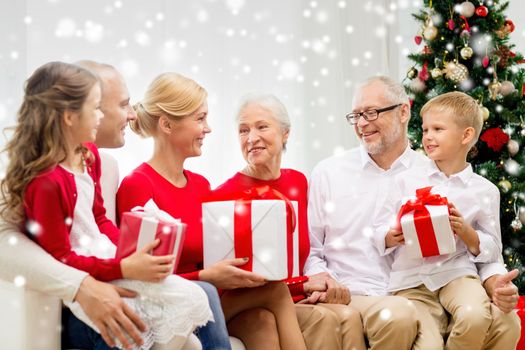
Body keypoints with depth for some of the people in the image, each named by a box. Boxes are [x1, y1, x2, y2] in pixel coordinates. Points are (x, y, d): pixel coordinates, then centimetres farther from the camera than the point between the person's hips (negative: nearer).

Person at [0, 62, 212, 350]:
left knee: (193, 299, -3)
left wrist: (134, 249, -3)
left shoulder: (88, 155, 4)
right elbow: (59, 260, -21)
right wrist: (125, 269, -24)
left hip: (108, 256, 9)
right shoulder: (46, 181, -25)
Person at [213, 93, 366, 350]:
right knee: (323, 320, -30)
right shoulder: (225, 196, -10)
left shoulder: (298, 182, 9)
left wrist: (322, 283, -9)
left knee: (349, 316, -25)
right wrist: (303, 284, -12)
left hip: (298, 301, 5)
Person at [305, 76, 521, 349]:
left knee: (505, 322, -23)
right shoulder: (328, 173, 9)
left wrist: (495, 283, -9)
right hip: (354, 298, -1)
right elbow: (308, 249, 10)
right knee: (398, 314, -37)